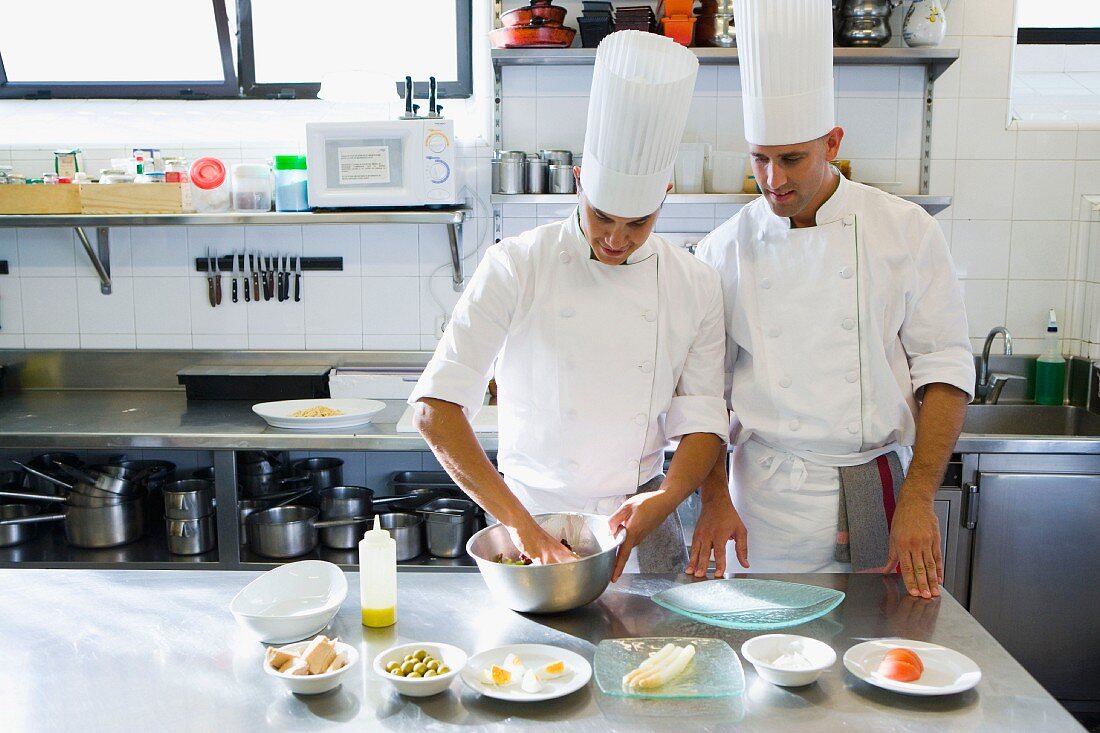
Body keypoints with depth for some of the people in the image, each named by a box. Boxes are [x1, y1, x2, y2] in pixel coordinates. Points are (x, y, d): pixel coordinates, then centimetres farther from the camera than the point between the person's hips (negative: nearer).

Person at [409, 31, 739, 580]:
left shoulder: (695, 287, -4)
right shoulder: (516, 266, -13)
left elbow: (704, 420, -1)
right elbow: (435, 406, -19)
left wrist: (666, 498, -21)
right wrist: (520, 523, -24)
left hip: (638, 517, 2)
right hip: (529, 509, -2)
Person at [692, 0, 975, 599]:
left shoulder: (905, 231, -2)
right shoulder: (724, 252, 0)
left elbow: (944, 368, -2)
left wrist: (918, 499, -9)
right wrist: (714, 499, -7)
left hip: (878, 491, 0)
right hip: (765, 498, 0)